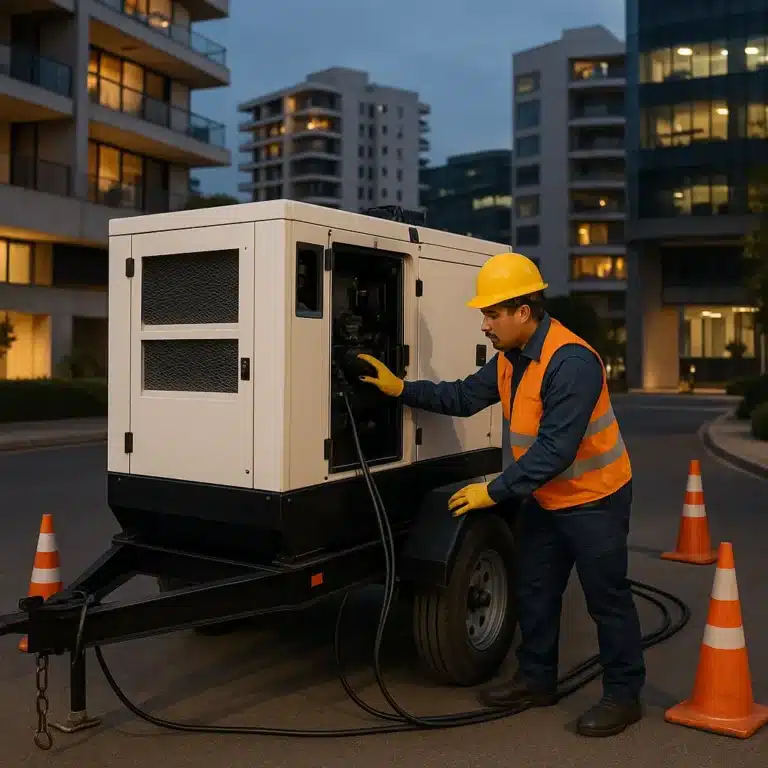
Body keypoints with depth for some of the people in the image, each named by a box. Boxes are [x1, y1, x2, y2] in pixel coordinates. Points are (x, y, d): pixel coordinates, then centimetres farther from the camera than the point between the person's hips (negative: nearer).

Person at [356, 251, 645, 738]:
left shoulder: (571, 362, -30)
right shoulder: (511, 357, 0)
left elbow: (555, 449, -32)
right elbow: (464, 397, 8)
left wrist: (495, 491, -28)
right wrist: (401, 389, -1)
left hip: (594, 500, -9)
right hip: (543, 499, 9)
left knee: (607, 600, 4)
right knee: (535, 592, 17)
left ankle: (623, 696, 20)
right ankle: (537, 680, 33)